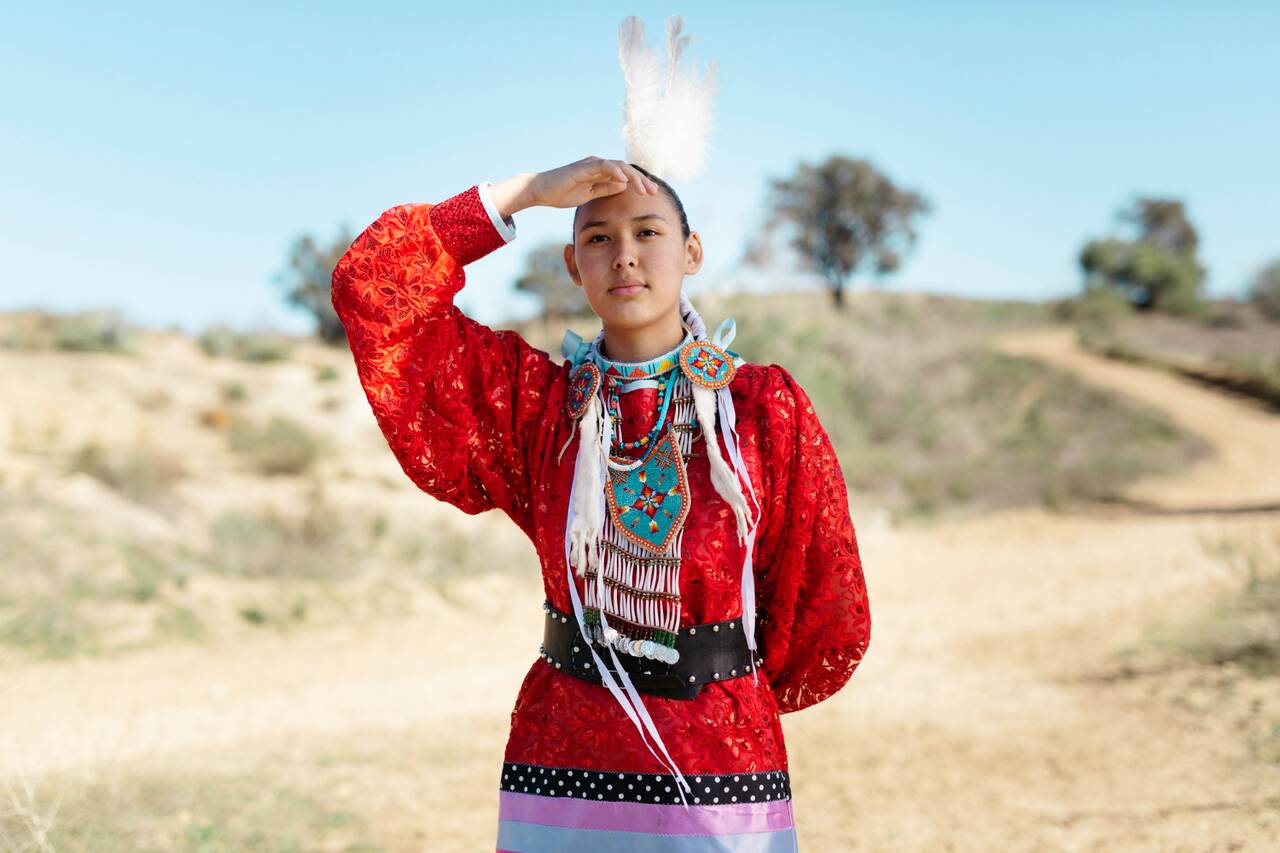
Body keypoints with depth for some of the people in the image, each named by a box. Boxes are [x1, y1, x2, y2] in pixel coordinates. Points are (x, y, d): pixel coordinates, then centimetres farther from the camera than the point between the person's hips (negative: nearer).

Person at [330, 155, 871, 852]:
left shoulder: (767, 408, -3)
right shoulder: (537, 401, 2)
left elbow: (832, 617, 5)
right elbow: (371, 292, -5)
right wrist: (529, 189, -7)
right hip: (562, 772, 1)